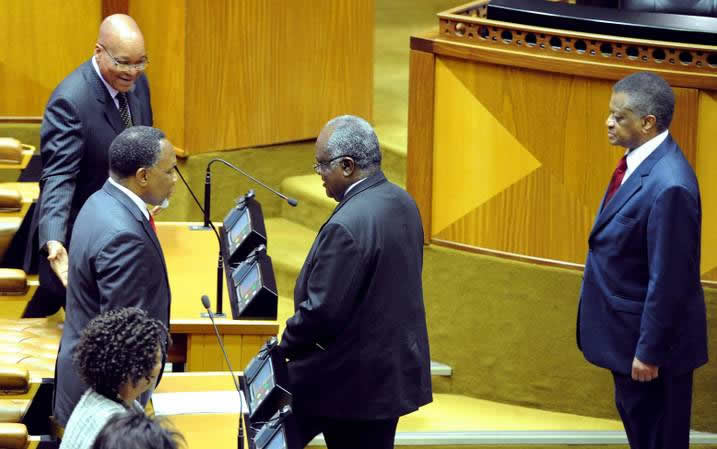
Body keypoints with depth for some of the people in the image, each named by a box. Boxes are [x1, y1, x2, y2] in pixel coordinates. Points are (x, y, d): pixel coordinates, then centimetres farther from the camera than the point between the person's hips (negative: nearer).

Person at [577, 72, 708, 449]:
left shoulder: (668, 185, -30)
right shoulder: (640, 161, 1)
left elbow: (668, 280, -26)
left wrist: (649, 351, -20)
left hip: (649, 335, -10)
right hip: (628, 326, 10)